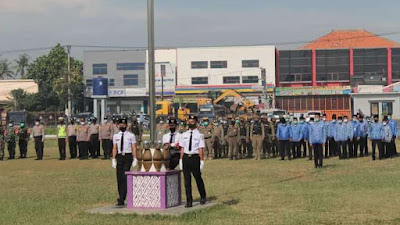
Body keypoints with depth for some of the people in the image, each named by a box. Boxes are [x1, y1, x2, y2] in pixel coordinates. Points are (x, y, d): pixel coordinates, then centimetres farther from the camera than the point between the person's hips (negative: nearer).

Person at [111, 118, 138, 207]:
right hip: (119, 156, 3)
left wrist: (135, 159, -8)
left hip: (128, 156, -3)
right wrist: (113, 159, 1)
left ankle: (121, 200, -16)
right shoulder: (116, 136, 12)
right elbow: (114, 148, 9)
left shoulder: (131, 135, 4)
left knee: (125, 178, -12)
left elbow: (134, 148, 0)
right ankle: (121, 199, 15)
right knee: (119, 179, 5)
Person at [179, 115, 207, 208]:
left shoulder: (199, 135, -4)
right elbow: (182, 148, 12)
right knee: (187, 180, 4)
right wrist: (181, 160, 8)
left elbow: (201, 149, -7)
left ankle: (203, 197, 31)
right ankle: (189, 201, 10)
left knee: (198, 178, 9)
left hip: (195, 157, -4)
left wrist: (202, 161, -11)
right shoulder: (184, 135, 10)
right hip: (186, 157, 4)